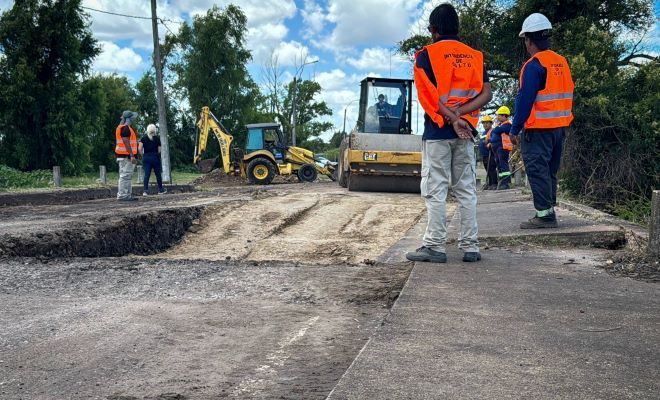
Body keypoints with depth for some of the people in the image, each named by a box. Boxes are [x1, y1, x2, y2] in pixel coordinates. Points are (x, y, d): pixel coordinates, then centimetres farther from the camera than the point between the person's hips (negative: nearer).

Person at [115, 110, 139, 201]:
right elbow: (126, 143, -21)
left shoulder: (120, 127, 19)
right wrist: (132, 156, -23)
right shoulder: (125, 128, -14)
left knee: (127, 176, 13)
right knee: (125, 176, -10)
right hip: (126, 156, -11)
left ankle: (128, 195, 17)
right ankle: (123, 195, -10)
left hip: (122, 156, 11)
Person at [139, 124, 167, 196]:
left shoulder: (143, 138, 1)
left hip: (146, 157, 1)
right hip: (155, 157, -1)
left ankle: (145, 190, -8)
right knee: (158, 174, 10)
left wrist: (143, 155, 5)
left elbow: (139, 148, -8)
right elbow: (159, 150, -6)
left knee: (146, 174, 1)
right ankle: (160, 189, 20)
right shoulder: (157, 139, -1)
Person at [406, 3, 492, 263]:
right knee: (466, 190, 7)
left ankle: (435, 247, -3)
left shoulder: (426, 55, -2)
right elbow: (485, 94, 1)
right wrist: (459, 113, -8)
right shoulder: (475, 56, 12)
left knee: (435, 191, -2)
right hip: (465, 131, 5)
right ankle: (470, 247, 8)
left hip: (437, 131, -4)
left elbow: (429, 95, -12)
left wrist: (451, 118, -13)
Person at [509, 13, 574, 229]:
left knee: (537, 170, -4)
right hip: (559, 127, 9)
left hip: (538, 129, -8)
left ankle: (545, 214, -5)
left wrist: (515, 129, -11)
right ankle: (548, 213, 21)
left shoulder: (534, 65, -14)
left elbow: (525, 100, -16)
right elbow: (567, 95, 16)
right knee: (550, 171, 16)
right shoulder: (562, 62, 11)